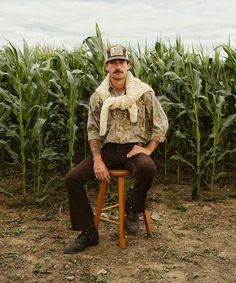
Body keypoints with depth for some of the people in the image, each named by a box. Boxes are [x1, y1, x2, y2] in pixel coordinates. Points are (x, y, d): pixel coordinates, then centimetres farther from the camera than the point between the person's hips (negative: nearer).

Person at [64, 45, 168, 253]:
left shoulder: (144, 92, -4)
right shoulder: (98, 96, 2)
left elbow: (161, 123, 3)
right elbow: (93, 130, 3)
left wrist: (148, 149, -8)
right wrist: (97, 160, -10)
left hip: (134, 148, -2)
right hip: (108, 149, 3)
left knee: (147, 168, -38)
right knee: (72, 179, -16)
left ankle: (132, 210, -5)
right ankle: (88, 233, 0)